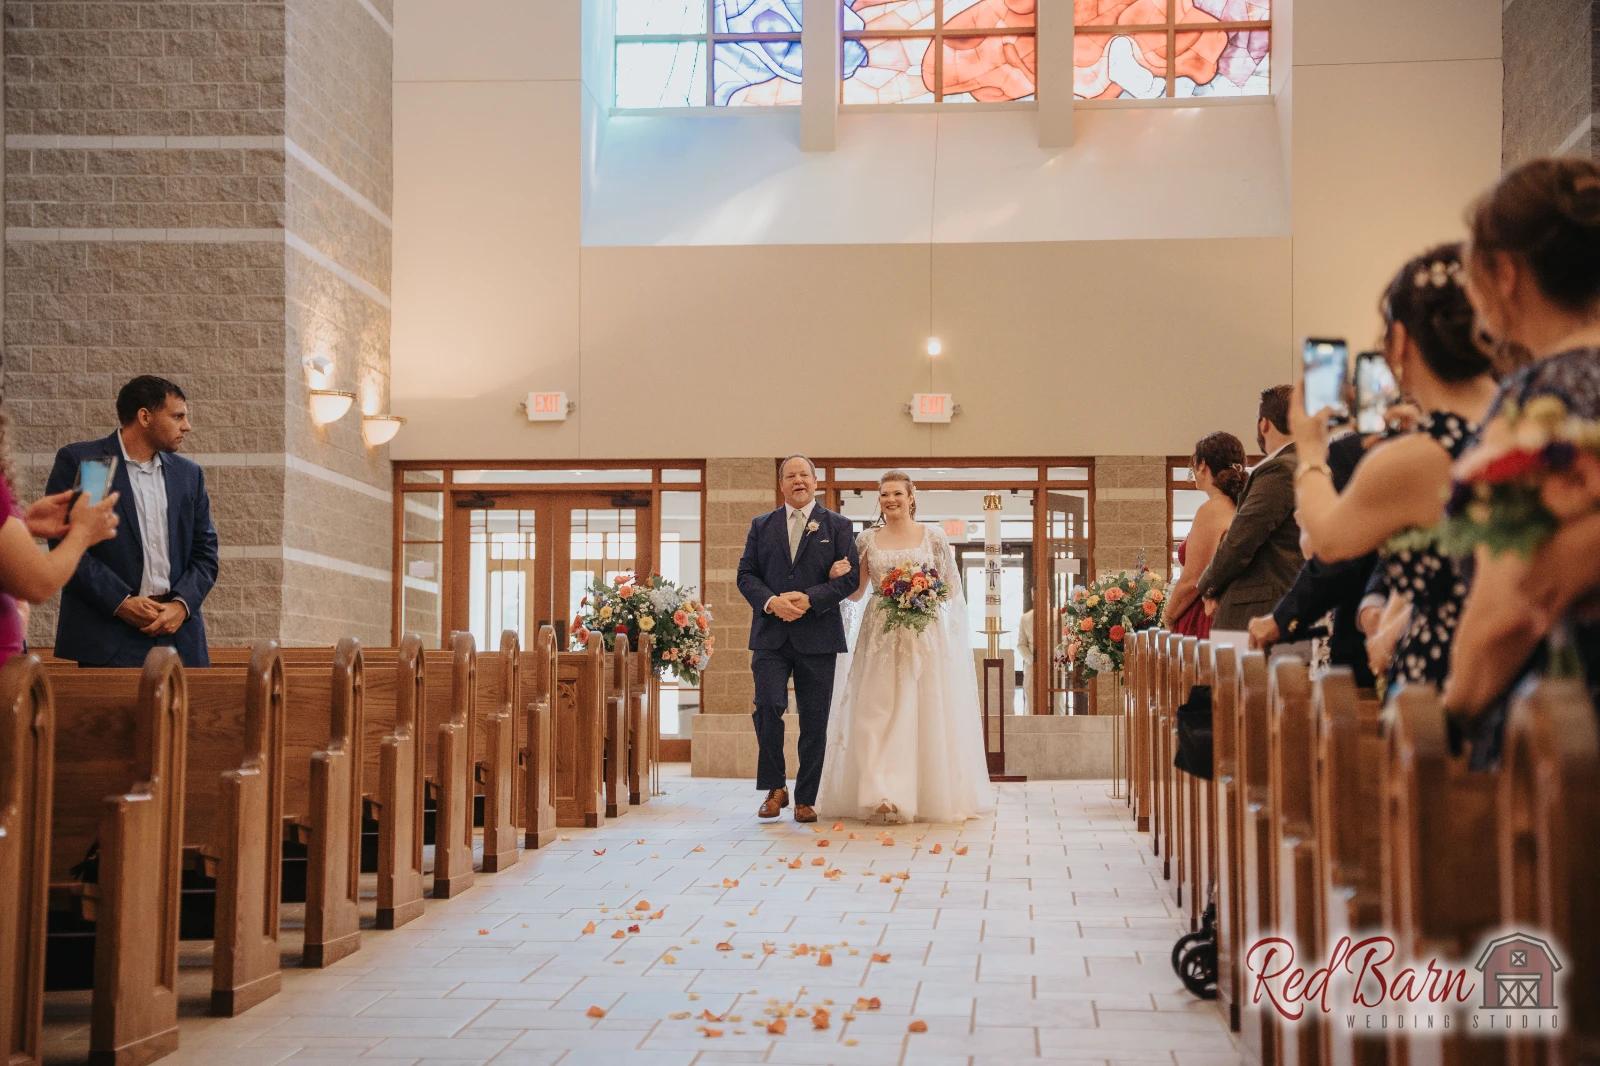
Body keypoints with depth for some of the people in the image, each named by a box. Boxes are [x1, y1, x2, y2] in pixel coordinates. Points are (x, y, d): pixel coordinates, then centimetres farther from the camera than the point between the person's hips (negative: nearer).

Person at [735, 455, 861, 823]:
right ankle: (775, 787, 3)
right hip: (771, 635, 1)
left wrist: (809, 599, -15)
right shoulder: (762, 526, 12)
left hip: (817, 636, 0)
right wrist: (770, 601, -13)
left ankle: (806, 799, 12)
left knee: (814, 721, 3)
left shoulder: (838, 526, 7)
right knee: (768, 707, -14)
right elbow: (746, 574, 7)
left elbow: (849, 578, -1)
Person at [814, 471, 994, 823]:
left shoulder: (933, 537, 4)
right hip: (881, 635, 1)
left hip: (926, 634, -1)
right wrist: (840, 576, -9)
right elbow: (856, 592, 11)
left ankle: (930, 794, 6)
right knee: (879, 710, -8)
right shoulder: (867, 540, 9)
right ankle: (884, 793, -11)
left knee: (926, 711, -2)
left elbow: (952, 586, 7)